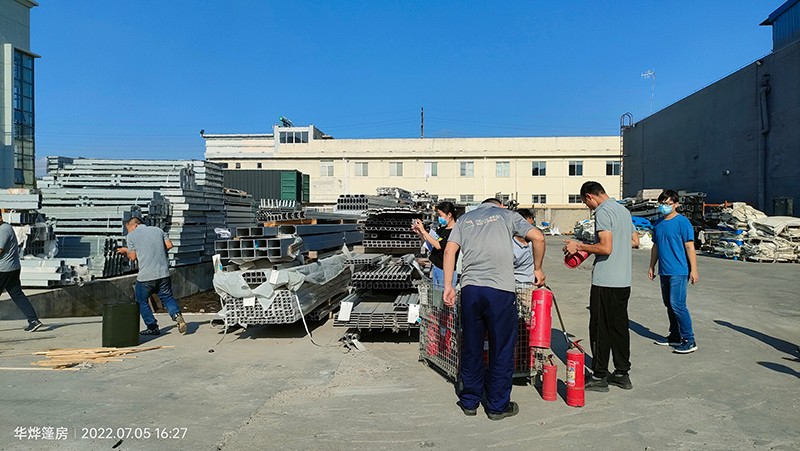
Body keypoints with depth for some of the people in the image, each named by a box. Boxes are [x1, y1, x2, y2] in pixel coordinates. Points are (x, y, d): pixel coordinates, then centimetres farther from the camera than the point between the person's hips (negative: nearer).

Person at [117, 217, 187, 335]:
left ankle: (153, 327, 13)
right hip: (163, 273, 4)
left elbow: (133, 257, 3)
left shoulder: (132, 235, 2)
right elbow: (169, 245, 7)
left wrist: (126, 250, 23)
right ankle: (177, 314, -12)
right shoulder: (158, 230, 12)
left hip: (146, 275, -3)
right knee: (167, 297, 15)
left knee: (141, 301, 15)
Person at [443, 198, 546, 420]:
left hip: (470, 288, 3)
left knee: (471, 347, 14)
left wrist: (448, 286, 7)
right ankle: (498, 406, 19)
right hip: (500, 289, -3)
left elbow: (449, 250, 8)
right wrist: (538, 269, 15)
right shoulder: (507, 215, 14)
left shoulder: (465, 218, 21)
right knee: (502, 349, 9)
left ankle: (469, 402, 26)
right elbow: (538, 237, 3)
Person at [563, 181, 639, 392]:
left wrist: (580, 246, -10)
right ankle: (622, 374, 22)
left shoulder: (602, 212, -13)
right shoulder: (623, 210, 15)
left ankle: (599, 377, 7)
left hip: (605, 282, -9)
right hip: (624, 280, 9)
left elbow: (606, 248, -21)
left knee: (600, 329, 0)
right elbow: (635, 241, 22)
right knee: (620, 326, 15)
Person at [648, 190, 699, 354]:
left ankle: (689, 340, -2)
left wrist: (694, 270, -13)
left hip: (678, 271, -7)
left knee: (677, 305, -11)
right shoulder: (658, 223, 12)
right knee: (669, 305, 14)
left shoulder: (682, 222, -9)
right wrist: (652, 267, 19)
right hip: (664, 271, 7)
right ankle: (675, 336, 25)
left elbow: (690, 247, -11)